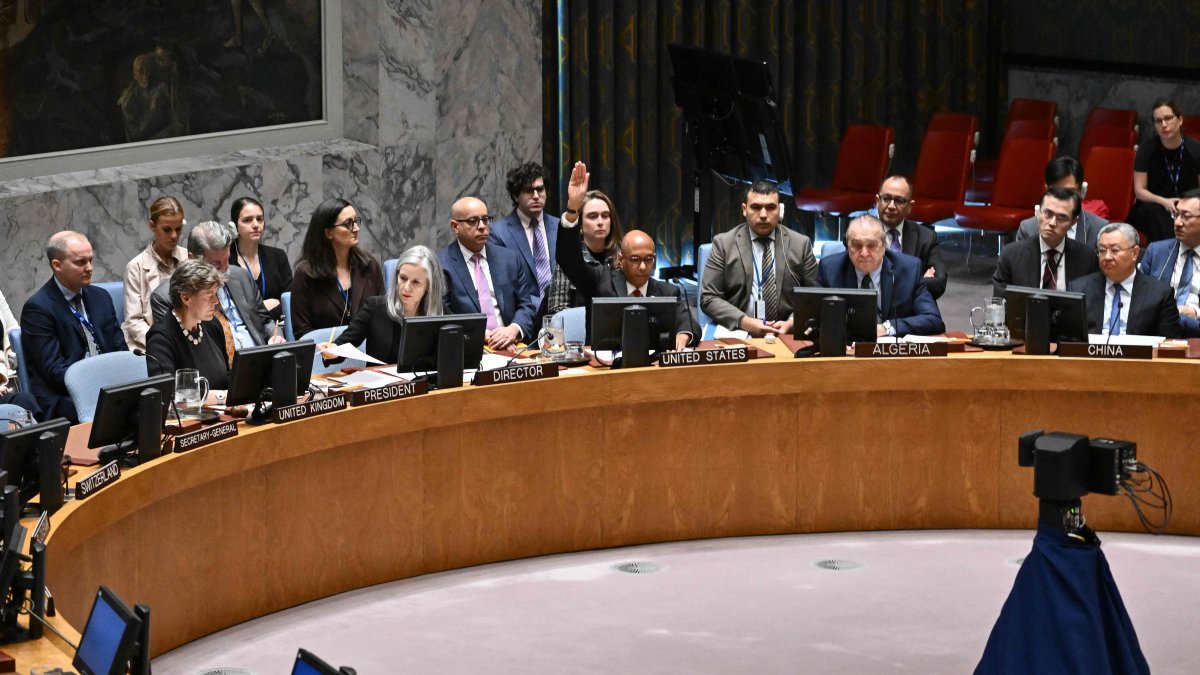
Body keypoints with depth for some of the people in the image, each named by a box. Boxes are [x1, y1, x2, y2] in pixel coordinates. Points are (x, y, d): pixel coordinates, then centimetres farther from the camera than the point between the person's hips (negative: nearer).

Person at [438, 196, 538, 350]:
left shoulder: (509, 259, 17)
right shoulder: (440, 265, 3)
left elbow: (526, 305, 14)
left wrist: (514, 330, -7)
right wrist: (480, 335, -15)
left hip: (510, 346, 3)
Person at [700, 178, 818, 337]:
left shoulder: (801, 244, 9)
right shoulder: (723, 243, 5)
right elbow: (708, 298, 1)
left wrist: (792, 323, -10)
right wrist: (745, 322, -14)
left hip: (787, 334, 2)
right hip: (738, 334, -2)